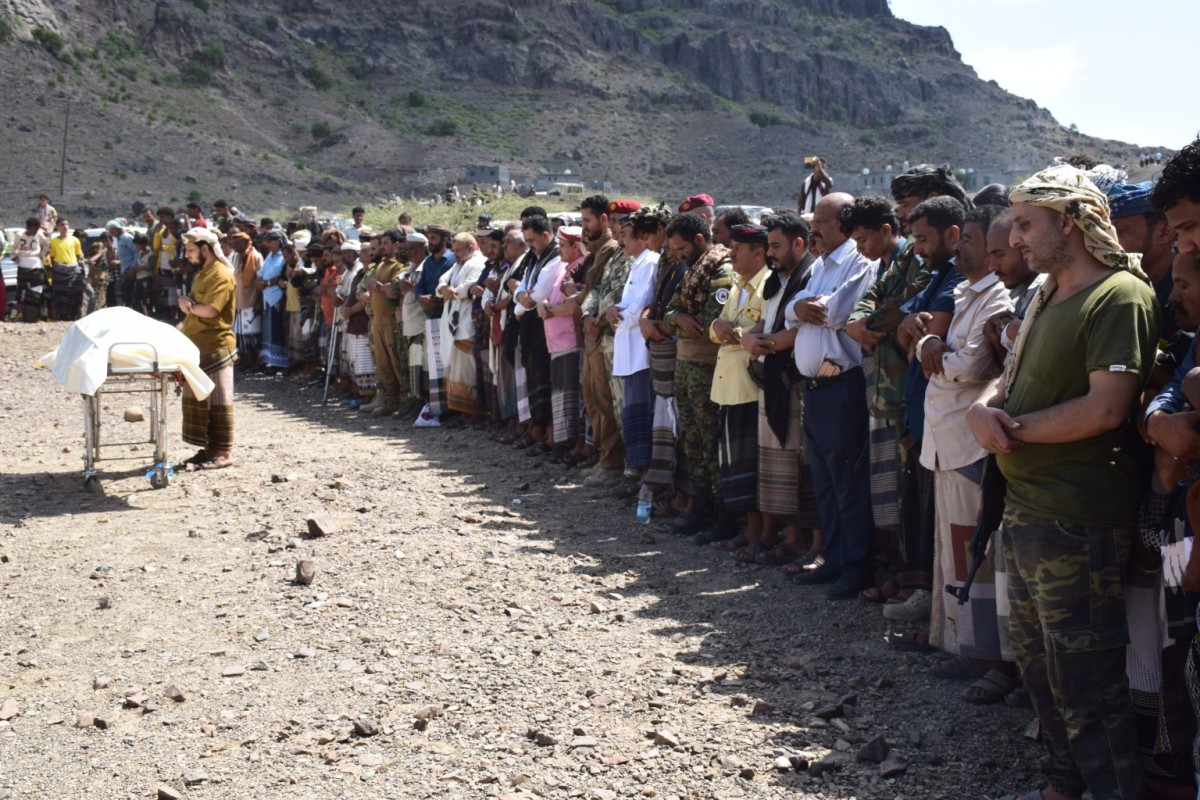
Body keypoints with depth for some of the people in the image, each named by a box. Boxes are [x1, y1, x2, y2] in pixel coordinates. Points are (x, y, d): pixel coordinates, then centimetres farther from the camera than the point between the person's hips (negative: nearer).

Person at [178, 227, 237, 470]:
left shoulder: (222, 275, -14)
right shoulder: (202, 273, 17)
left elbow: (210, 310, -23)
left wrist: (188, 305, -5)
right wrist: (186, 321, -1)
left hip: (216, 348, -10)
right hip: (197, 347, 10)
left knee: (218, 400, -4)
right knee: (197, 399, 12)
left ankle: (224, 452, 1)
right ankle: (208, 448, 19)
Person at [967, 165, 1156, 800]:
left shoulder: (1120, 296, -15)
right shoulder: (1047, 295, 15)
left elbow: (1105, 409, -23)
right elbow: (1012, 378, 18)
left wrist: (1015, 429, -12)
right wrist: (986, 407, -6)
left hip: (1078, 520, -10)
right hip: (1024, 506, 10)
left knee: (1083, 678, -4)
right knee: (1036, 658, 19)